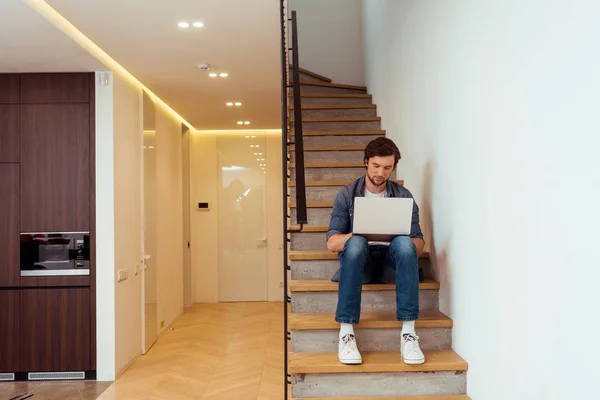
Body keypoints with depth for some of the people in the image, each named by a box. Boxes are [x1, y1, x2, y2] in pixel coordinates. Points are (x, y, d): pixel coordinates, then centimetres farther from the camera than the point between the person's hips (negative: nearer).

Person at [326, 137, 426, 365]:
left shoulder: (404, 196, 7)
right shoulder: (347, 195, 5)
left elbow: (418, 243, 1)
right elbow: (332, 243, -4)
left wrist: (402, 238, -23)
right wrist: (362, 233, -23)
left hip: (392, 261, 1)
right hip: (359, 261, -1)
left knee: (403, 243, -33)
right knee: (356, 243, -35)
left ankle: (408, 333, -33)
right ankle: (346, 333, -36)